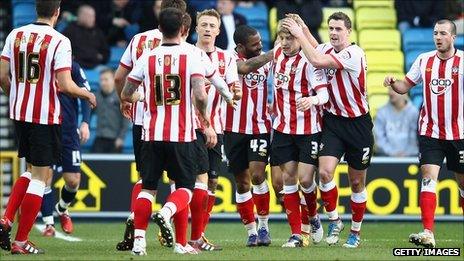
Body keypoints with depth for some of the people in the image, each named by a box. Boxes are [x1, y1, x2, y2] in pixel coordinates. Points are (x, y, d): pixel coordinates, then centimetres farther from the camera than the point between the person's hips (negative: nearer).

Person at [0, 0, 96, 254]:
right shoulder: (60, 42, -12)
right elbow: (64, 85, -16)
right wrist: (87, 95, 4)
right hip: (46, 117, -6)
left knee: (32, 169, 22)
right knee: (40, 176, 2)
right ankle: (21, 241, 1)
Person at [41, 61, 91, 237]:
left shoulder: (73, 67, 1)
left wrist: (85, 122, -10)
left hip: (68, 130, 1)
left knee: (73, 180, 1)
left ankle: (62, 209, 32)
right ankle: (48, 223, 1)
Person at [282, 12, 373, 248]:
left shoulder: (354, 54, -19)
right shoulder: (327, 49, 1)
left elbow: (317, 61, -29)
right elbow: (316, 48, 28)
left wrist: (300, 34, -21)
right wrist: (304, 29, 10)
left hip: (357, 124, -4)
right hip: (333, 120, 4)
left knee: (357, 182, 6)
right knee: (325, 172, -15)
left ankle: (356, 232, 21)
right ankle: (333, 220, 5)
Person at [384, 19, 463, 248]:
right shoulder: (424, 60, 4)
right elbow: (405, 86, 11)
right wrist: (393, 83, -11)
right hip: (430, 132, 1)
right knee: (428, 177, -13)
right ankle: (428, 233, -20)